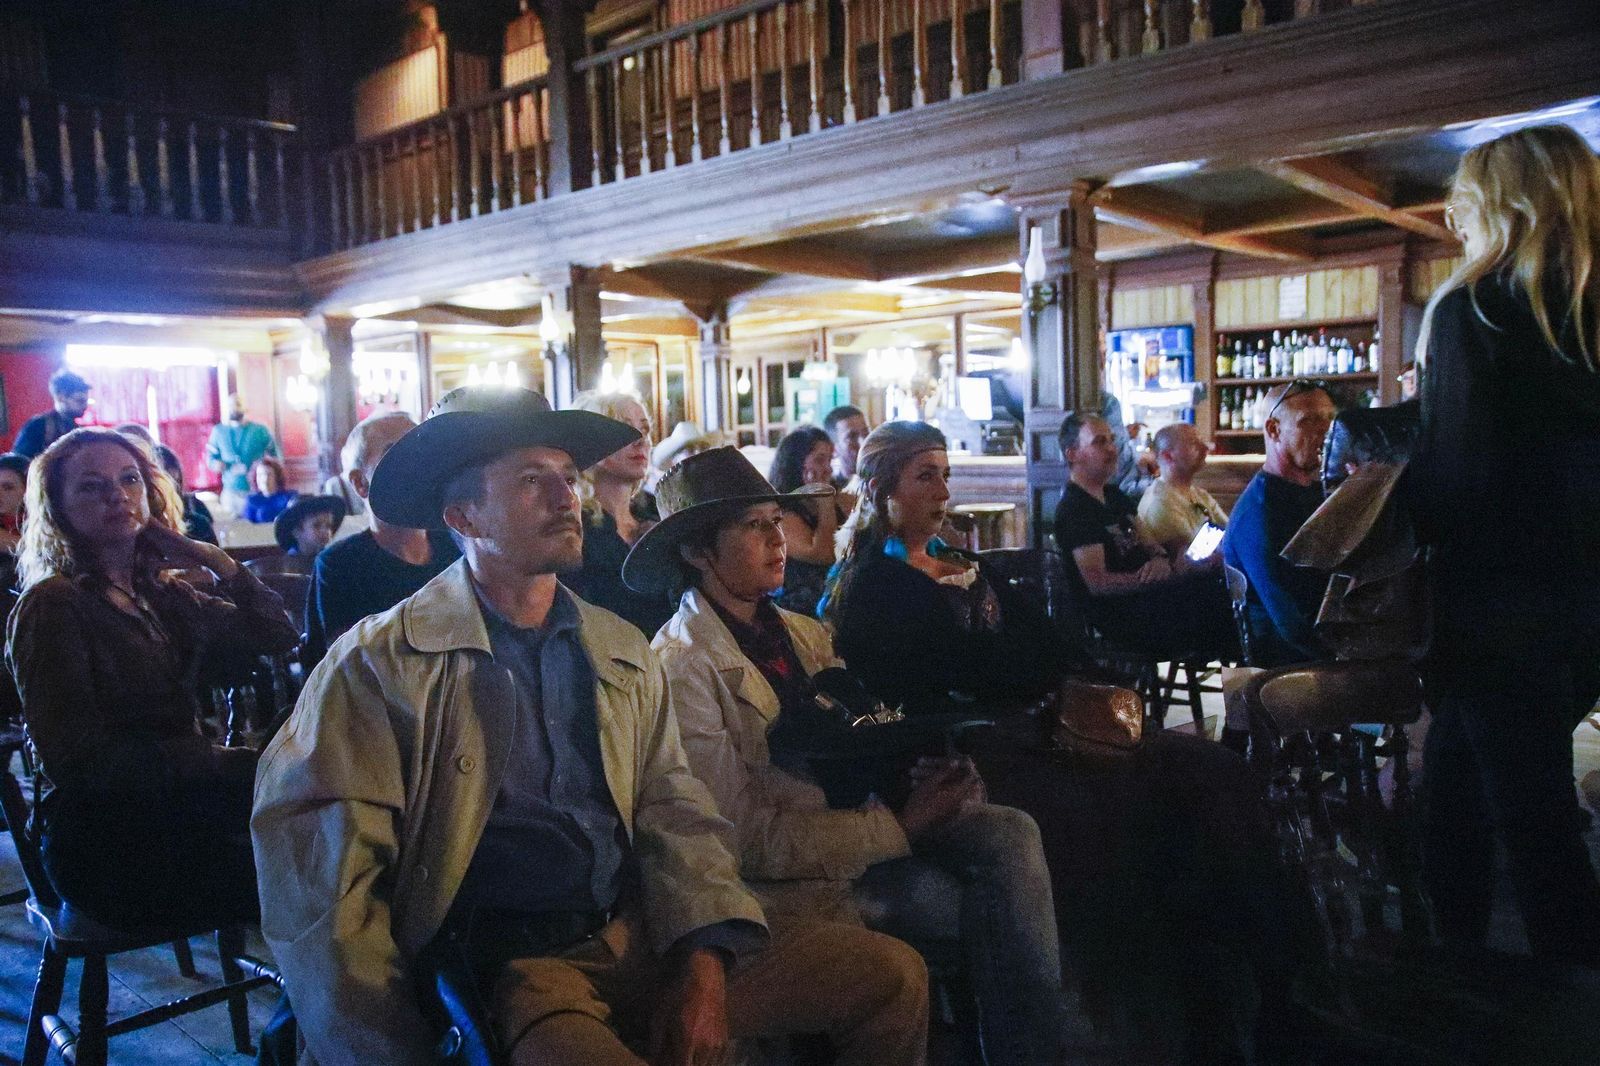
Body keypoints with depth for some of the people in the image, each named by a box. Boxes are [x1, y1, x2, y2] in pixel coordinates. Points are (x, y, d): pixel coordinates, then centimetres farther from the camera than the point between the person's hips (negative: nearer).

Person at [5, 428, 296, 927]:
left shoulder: (163, 597, 12)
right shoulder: (52, 607, -9)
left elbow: (278, 635, 15)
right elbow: (77, 761, -17)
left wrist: (218, 563, 1)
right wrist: (238, 763, -23)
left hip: (177, 813, 7)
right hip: (108, 852, -7)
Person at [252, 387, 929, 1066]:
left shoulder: (625, 654, 14)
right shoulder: (381, 662, -1)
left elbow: (676, 818, 10)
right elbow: (320, 873, -8)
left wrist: (704, 961, -6)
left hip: (639, 937, 6)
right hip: (499, 968, -5)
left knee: (891, 975, -8)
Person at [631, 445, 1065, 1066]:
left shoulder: (805, 633, 14)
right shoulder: (682, 666, -11)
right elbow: (742, 835, -16)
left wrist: (934, 772, -11)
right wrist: (898, 827, -19)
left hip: (869, 824, 7)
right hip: (798, 874, -7)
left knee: (1010, 832, -18)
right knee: (997, 903, -18)